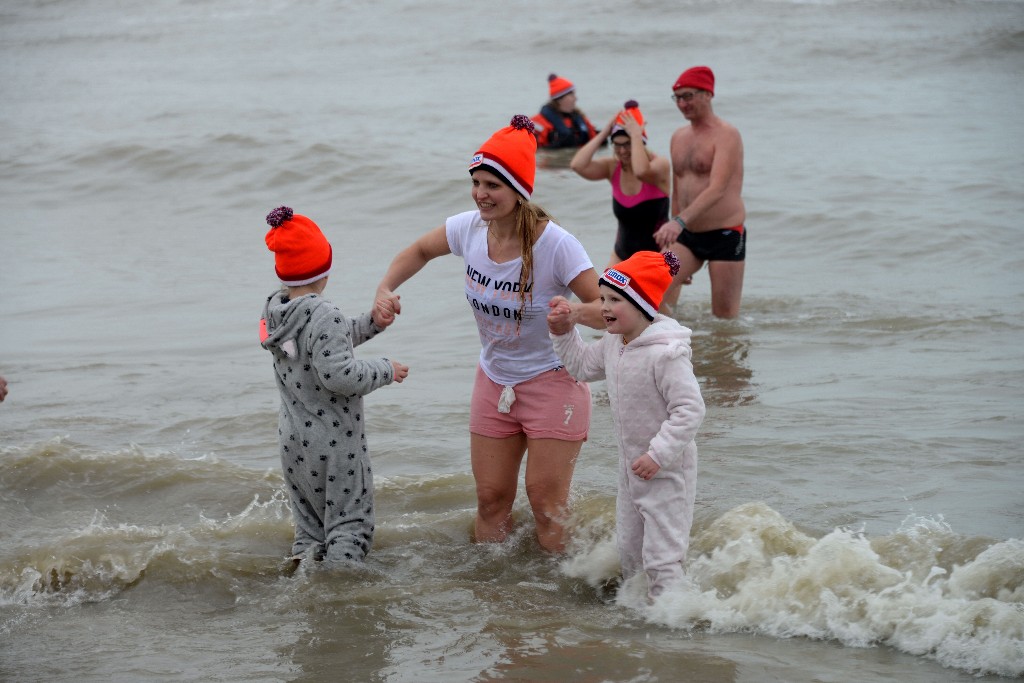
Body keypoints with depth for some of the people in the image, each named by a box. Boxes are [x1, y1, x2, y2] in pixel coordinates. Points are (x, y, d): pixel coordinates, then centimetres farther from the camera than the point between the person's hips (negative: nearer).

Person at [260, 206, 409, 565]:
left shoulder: (275, 309, 4)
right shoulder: (323, 315, -22)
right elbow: (339, 374, -27)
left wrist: (371, 323, 7)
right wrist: (385, 370, -14)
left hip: (293, 439, 8)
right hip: (333, 441, -8)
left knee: (308, 523, 19)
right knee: (349, 522, 3)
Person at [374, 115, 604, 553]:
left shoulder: (554, 245, -25)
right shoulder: (470, 228, -9)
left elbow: (608, 310, -22)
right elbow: (420, 252, 12)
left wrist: (575, 311, -44)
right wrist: (385, 289, -4)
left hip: (552, 383, -5)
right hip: (494, 382, 5)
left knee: (546, 507, -4)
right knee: (491, 500, 12)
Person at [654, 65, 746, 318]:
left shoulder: (725, 135, -11)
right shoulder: (678, 138, 14)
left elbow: (717, 189, -25)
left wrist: (680, 221, -37)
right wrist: (674, 231, 23)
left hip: (725, 234, -6)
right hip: (688, 235, 6)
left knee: (725, 315, -2)